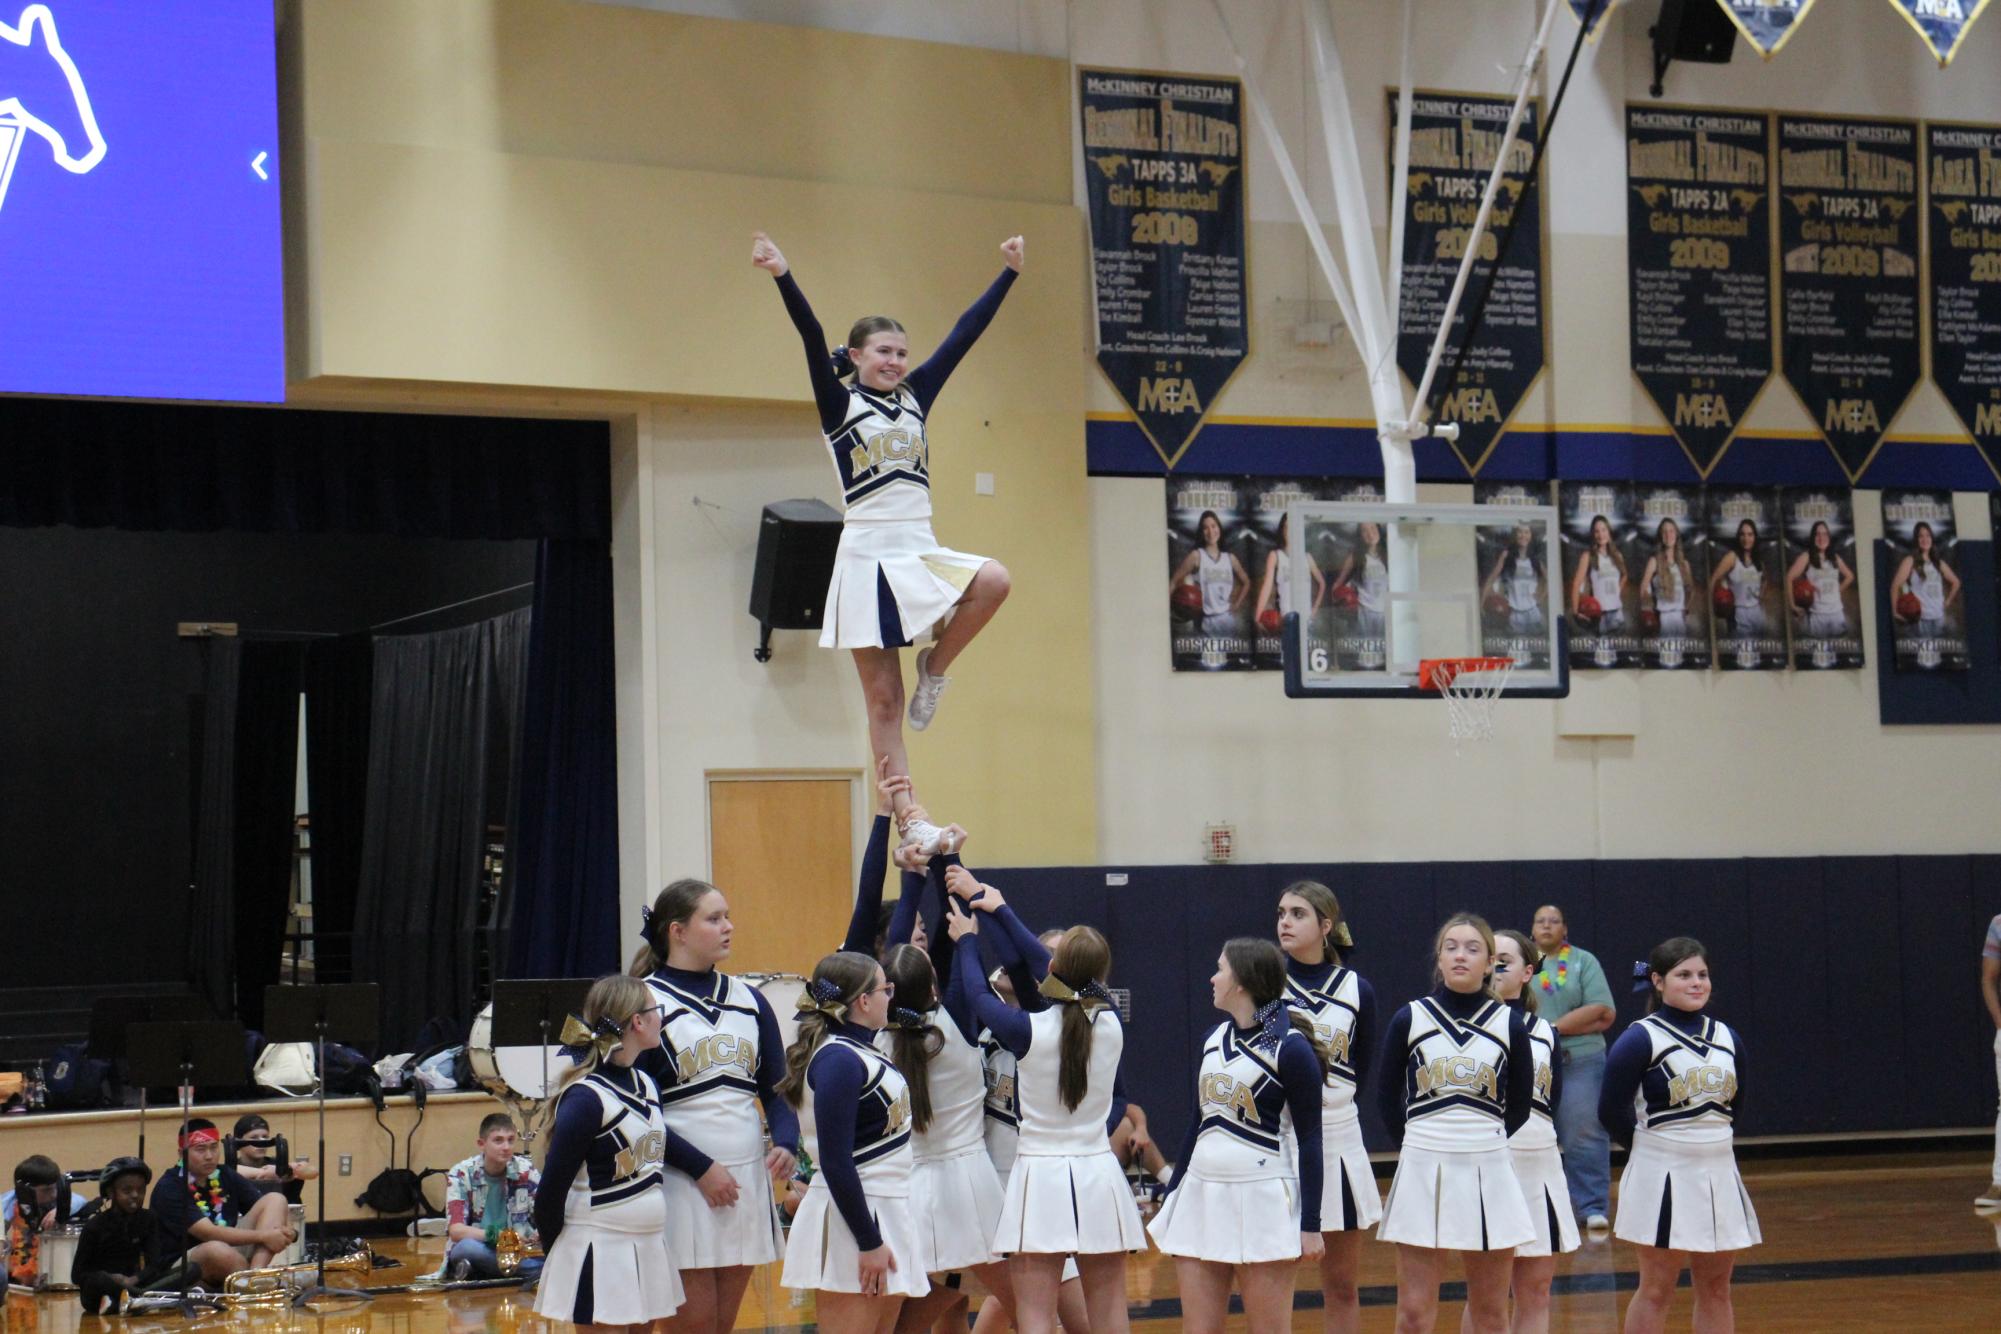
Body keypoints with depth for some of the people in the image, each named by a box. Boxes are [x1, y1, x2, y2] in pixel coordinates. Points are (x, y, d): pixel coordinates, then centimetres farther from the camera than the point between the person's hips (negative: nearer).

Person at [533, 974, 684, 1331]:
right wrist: (553, 1251, -4)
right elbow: (552, 1188, -13)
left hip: (647, 1249, 8)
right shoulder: (586, 1097, -17)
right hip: (597, 1254, -8)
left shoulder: (647, 1084, 8)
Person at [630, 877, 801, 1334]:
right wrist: (701, 1167, -15)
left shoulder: (748, 1000, 10)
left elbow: (777, 1088, 12)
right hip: (682, 1183, -5)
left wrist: (786, 1143, -7)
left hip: (748, 1178, 5)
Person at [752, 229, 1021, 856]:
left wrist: (1008, 273, 13)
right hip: (869, 557, -4)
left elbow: (965, 333, 14)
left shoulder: (916, 398, 13)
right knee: (884, 701, -4)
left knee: (993, 580, -27)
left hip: (922, 554, 4)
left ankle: (935, 667, -4)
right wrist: (783, 277, -26)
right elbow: (813, 337, -13)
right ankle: (908, 821, 0)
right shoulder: (840, 405, 2)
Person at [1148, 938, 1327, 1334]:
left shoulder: (1290, 1048, -10)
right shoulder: (1213, 1039, 10)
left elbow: (1309, 1140, -9)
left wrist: (1310, 1224, -13)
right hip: (1200, 1195, 7)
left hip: (1261, 1199, -7)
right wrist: (1170, 1199, 21)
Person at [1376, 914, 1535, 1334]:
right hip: (1422, 1172, 0)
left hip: (1488, 1173, 1)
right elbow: (1387, 1096, 9)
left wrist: (1482, 1140, 10)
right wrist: (1415, 1142, 8)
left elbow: (1520, 1105, 10)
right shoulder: (1409, 1019, 0)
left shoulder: (1509, 1024, 1)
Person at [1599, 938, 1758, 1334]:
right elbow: (1612, 1111, -12)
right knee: (1657, 1290, 0)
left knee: (1716, 1288, 9)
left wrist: (1707, 1139, 9)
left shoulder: (1726, 1038, 7)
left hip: (1719, 1173, 5)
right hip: (1663, 1177, -5)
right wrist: (1652, 1144, 1)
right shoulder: (1640, 1040, -11)